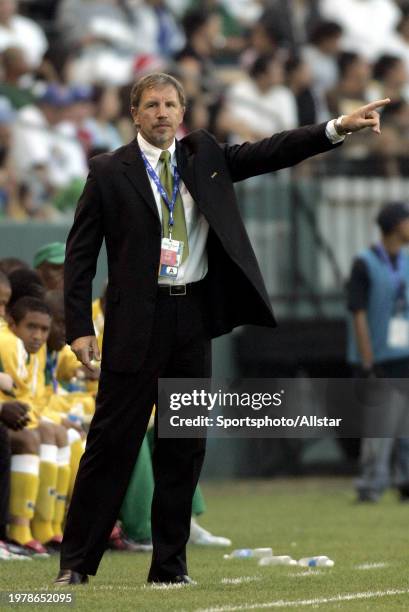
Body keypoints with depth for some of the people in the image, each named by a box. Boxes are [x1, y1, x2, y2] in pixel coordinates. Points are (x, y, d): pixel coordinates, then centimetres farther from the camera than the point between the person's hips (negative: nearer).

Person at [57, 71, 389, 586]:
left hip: (193, 316, 4)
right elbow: (80, 253, -2)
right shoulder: (109, 172, -2)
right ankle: (77, 561, 4)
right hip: (137, 321, -4)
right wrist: (79, 327, -9)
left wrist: (338, 128, -9)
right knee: (112, 442, -3)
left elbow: (269, 154, 3)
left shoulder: (205, 156, 9)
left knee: (184, 446, 7)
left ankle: (170, 565, 14)